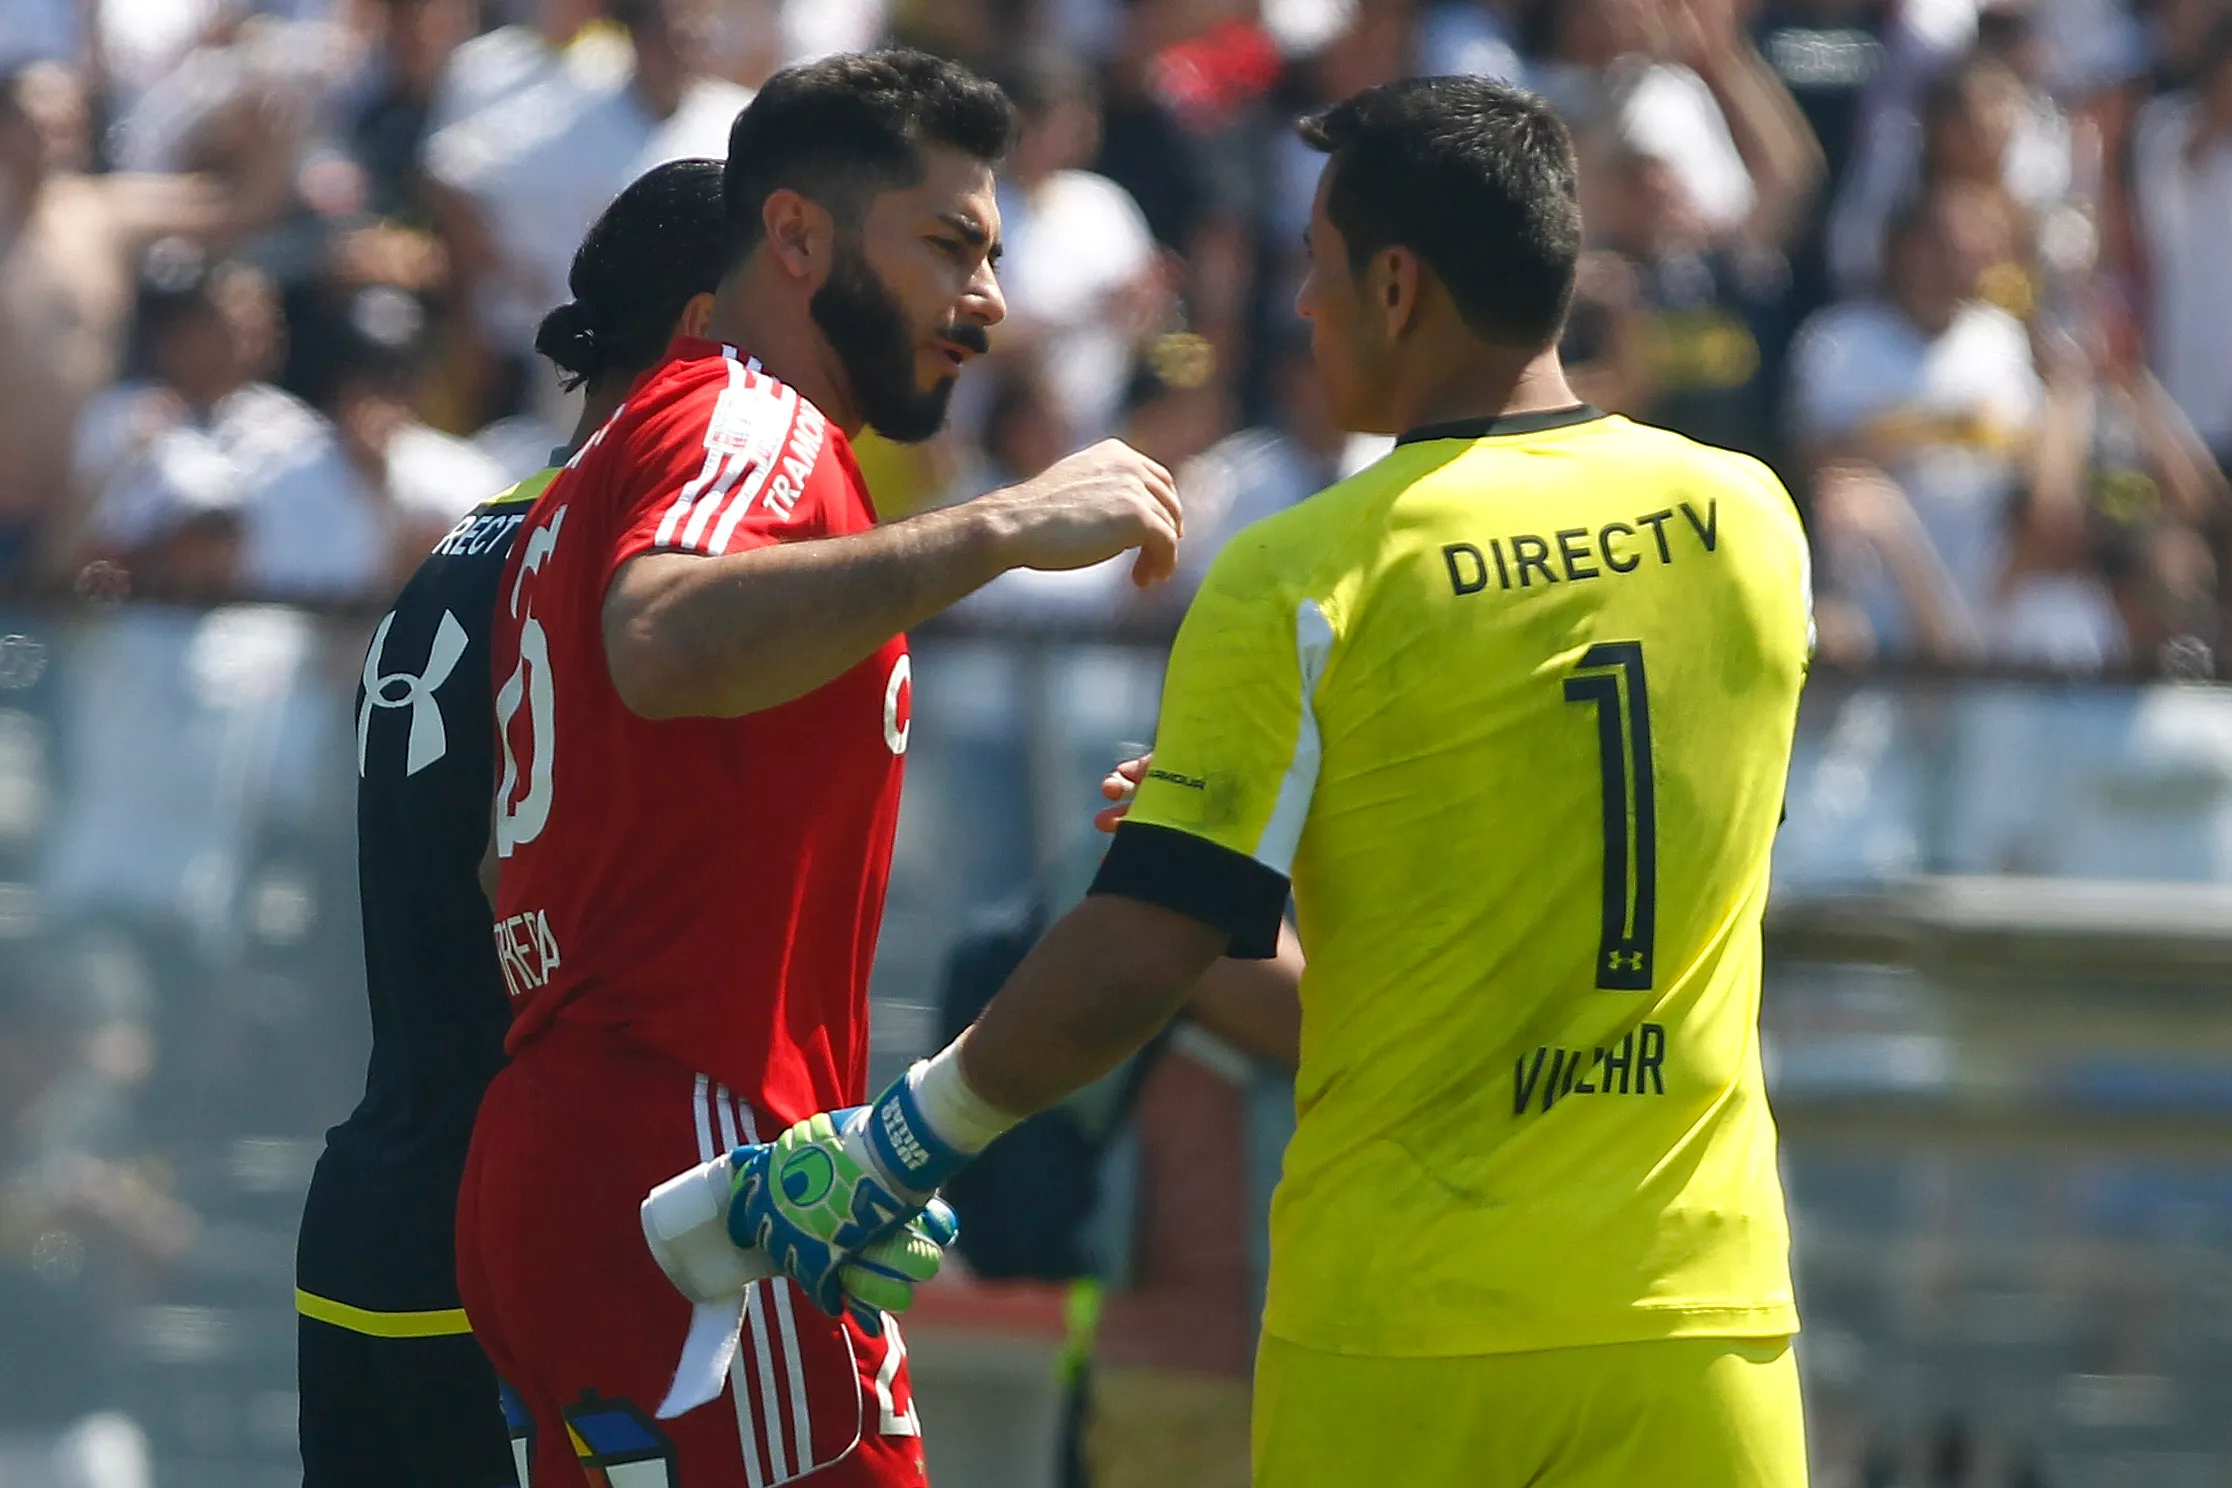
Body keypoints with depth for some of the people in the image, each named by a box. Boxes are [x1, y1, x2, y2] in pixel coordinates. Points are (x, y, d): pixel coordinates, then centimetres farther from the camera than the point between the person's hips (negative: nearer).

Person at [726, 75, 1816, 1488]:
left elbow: (1131, 968, -12)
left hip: (1399, 1337, -3)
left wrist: (899, 1145, 3)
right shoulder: (1748, 521, 4)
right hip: (1698, 1305, 3)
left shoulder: (1305, 579, -9)